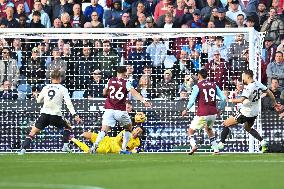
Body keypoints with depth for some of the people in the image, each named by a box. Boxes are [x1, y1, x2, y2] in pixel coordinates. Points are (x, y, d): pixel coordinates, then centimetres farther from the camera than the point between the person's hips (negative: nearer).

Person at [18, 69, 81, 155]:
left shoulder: (46, 88, 10)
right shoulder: (63, 89, 3)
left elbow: (38, 100, 21)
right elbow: (68, 103, -6)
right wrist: (75, 115, -7)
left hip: (44, 114, 1)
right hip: (56, 115, -1)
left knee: (33, 132, 4)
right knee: (67, 127, 25)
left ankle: (23, 149, -12)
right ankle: (65, 146, 10)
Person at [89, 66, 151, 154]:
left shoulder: (110, 81, 11)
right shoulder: (126, 83, 0)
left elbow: (104, 93, 24)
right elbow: (134, 93, -14)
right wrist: (144, 101, -23)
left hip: (109, 110, 2)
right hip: (120, 110, -2)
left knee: (104, 130, -4)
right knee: (128, 127, 20)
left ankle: (95, 145, -28)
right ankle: (123, 149, 13)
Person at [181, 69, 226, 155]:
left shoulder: (197, 86, -4)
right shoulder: (214, 85, 9)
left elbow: (192, 100, -9)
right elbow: (223, 98, 6)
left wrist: (186, 110, 5)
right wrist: (219, 109, 20)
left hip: (203, 114, -5)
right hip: (213, 113, 5)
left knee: (191, 131, 7)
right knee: (209, 129, 30)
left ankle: (193, 145, -20)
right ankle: (216, 149, 22)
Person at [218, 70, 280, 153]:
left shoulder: (248, 88, -23)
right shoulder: (258, 84, 0)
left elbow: (241, 100, -33)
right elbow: (269, 93, 10)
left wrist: (230, 100, -20)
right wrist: (274, 104, 23)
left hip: (245, 112, -8)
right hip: (255, 112, 8)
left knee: (226, 124, 2)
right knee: (248, 128, 32)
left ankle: (221, 143, -1)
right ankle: (262, 141, 16)